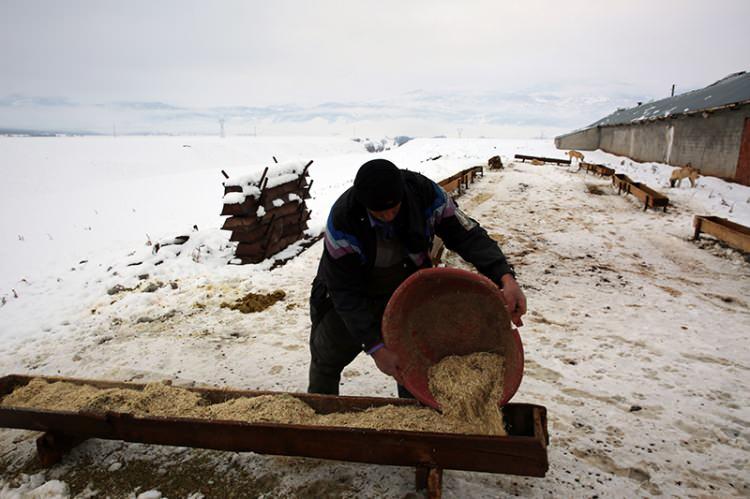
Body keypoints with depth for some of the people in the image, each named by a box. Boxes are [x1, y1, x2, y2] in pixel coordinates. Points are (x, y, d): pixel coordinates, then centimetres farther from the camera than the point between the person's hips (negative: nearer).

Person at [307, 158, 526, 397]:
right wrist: (375, 346, -36)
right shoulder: (341, 219, -35)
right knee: (326, 360, 19)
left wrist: (506, 278, -37)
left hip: (406, 292, 1)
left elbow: (468, 235, -21)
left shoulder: (426, 194, -28)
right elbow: (344, 291, -30)